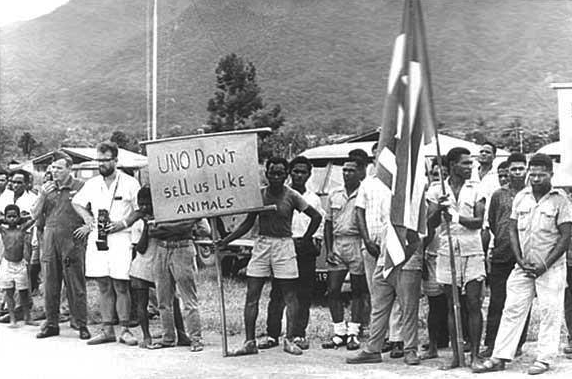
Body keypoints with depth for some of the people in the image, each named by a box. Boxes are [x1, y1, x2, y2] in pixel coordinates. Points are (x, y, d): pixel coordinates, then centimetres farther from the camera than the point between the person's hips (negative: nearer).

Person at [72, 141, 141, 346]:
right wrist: (85, 215, 5)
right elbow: (76, 201, 24)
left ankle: (125, 330, 1)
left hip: (120, 238, -4)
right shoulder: (92, 184, 11)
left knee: (121, 285, -6)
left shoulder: (130, 183, 0)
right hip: (96, 239, 4)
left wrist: (124, 223, -12)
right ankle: (107, 329, 10)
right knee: (104, 286, 5)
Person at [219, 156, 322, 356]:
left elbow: (316, 216, 0)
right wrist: (226, 240, 3)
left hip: (284, 245, -3)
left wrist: (306, 239, 0)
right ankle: (250, 342, 5)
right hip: (261, 245, 3)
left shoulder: (291, 196, -4)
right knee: (251, 295, 0)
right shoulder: (258, 194, 3)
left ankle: (290, 340, 7)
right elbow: (248, 223, 10)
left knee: (289, 295, 0)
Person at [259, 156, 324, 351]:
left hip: (306, 248, 2)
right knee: (277, 292, -3)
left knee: (303, 294, 1)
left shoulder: (314, 199, 15)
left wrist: (317, 242, 0)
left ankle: (299, 335, 6)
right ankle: (272, 334, 0)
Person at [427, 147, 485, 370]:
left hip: (472, 252, -1)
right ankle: (456, 355, 10)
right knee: (453, 306, 4)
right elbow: (430, 224, 0)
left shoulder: (476, 190, 7)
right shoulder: (436, 191, 8)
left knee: (473, 304, -4)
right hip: (447, 253, 1)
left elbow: (479, 221, -5)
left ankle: (474, 354, 1)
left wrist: (456, 217, -19)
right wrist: (439, 210, -20)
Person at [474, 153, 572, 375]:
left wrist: (545, 266, -12)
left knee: (549, 312, -1)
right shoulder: (521, 197, 7)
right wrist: (520, 260, -3)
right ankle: (499, 357, 5)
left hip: (551, 268, -4)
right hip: (523, 266, 4)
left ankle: (544, 359, 7)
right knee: (512, 309, 3)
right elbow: (513, 230, 9)